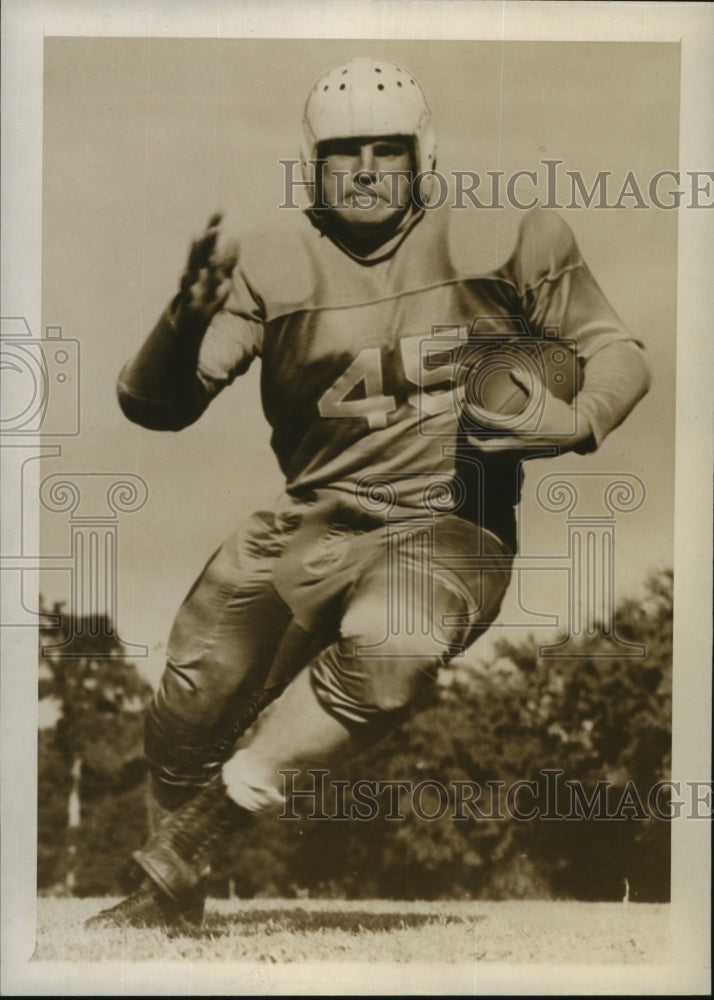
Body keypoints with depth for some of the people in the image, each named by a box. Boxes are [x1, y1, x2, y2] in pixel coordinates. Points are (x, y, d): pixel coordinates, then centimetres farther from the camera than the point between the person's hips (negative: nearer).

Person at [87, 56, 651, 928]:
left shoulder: (485, 249, 2)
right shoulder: (274, 260, 3)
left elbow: (618, 351, 10)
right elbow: (155, 407, -1)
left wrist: (574, 422, -12)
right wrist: (187, 318, -21)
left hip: (444, 529, -1)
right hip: (310, 522, 2)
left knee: (385, 652, -33)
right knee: (193, 695, -14)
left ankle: (181, 850, -13)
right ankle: (167, 891, 19)